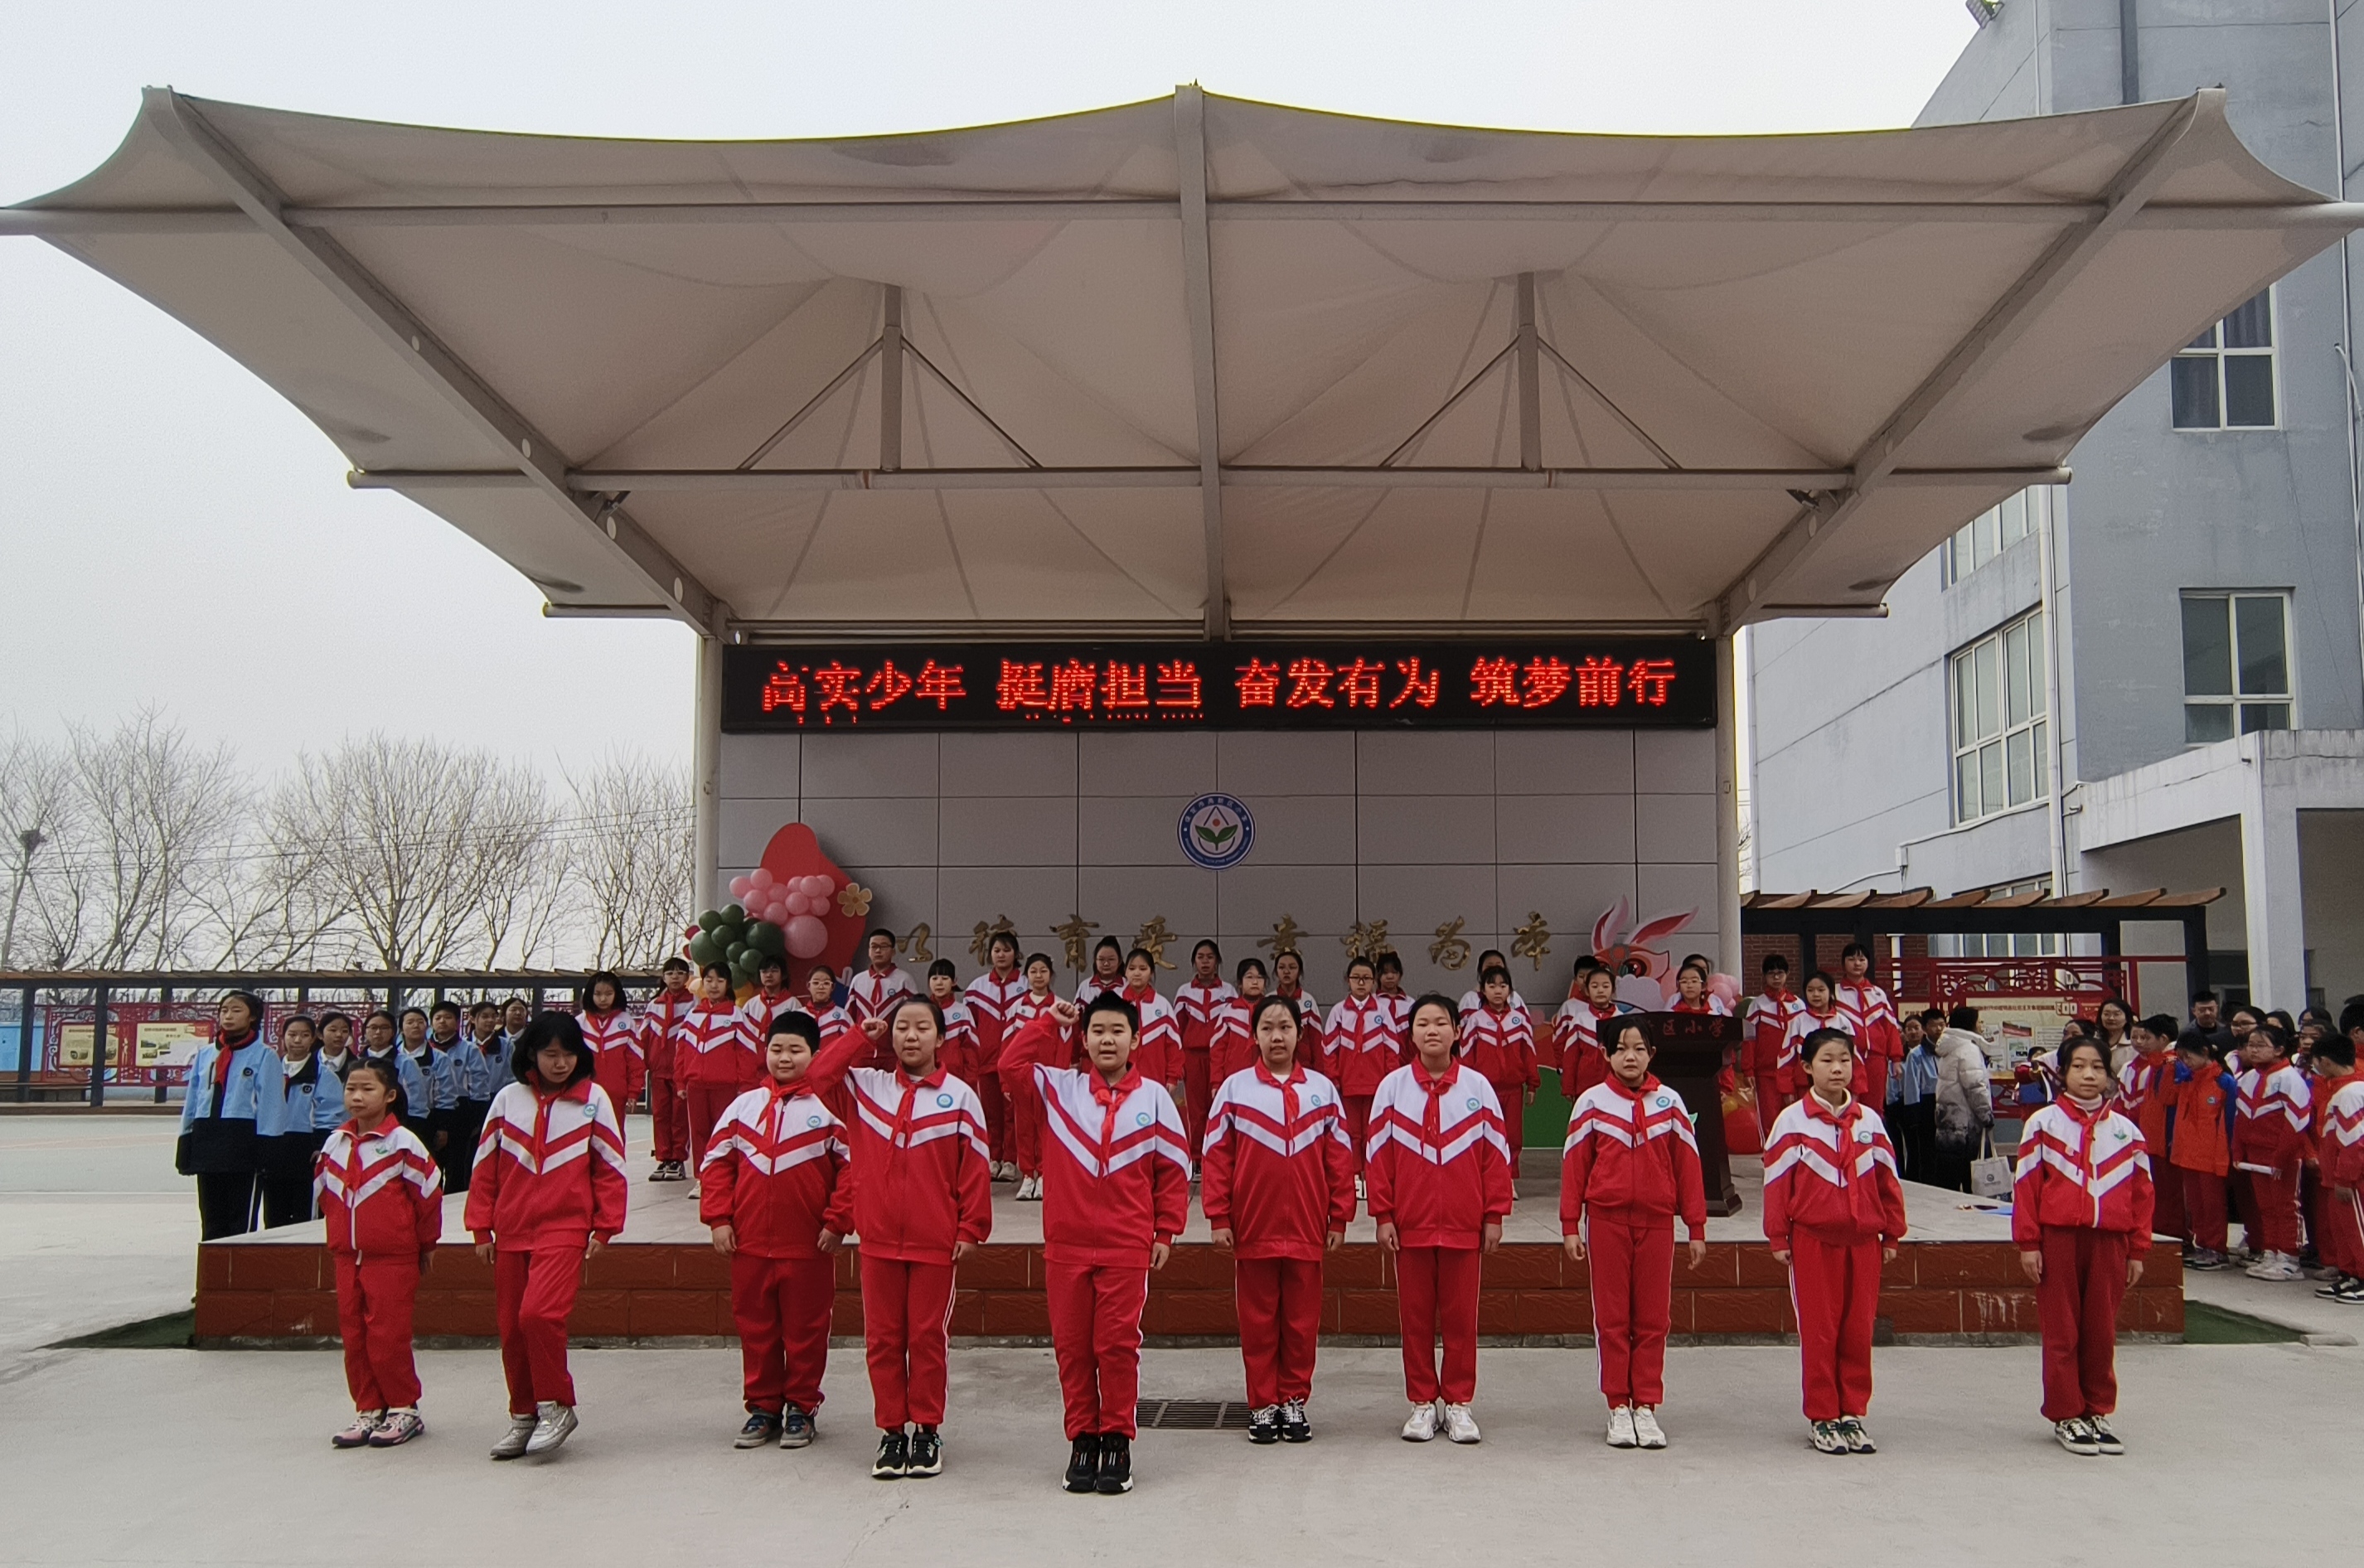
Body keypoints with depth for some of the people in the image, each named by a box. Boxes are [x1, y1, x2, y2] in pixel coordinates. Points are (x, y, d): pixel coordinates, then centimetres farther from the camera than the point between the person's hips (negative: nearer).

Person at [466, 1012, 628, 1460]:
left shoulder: (594, 1099, -2)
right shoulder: (508, 1099, 5)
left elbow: (611, 1166, 1)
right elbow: (485, 1165, 8)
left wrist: (604, 1227, -1)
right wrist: (481, 1228, 7)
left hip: (566, 1229, -4)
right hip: (511, 1232, 4)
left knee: (539, 1313, -21)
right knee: (511, 1327, 8)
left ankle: (555, 1406, -3)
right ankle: (524, 1416, 25)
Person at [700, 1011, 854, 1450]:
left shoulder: (828, 1106, -6)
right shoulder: (744, 1105, 6)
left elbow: (853, 1166, -6)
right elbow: (716, 1162, 8)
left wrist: (836, 1222, -10)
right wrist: (718, 1218, 1)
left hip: (808, 1245, -3)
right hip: (749, 1243, 3)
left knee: (806, 1330, 6)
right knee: (754, 1328, 11)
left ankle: (801, 1408, 20)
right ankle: (762, 1406, 24)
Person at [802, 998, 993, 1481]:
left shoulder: (960, 1096, -3)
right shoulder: (866, 1086, 6)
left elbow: (976, 1168, -2)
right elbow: (817, 1076, 2)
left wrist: (971, 1228, -5)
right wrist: (861, 1036, 1)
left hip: (935, 1242, -3)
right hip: (879, 1239, 3)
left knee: (928, 1337, 5)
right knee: (882, 1338, 8)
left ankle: (927, 1431, 17)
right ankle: (891, 1431, 18)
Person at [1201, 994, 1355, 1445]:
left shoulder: (1322, 1089, 4)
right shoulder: (1234, 1088, 0)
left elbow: (1340, 1158, 5)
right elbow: (1215, 1156, -1)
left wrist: (1339, 1218, 3)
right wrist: (1219, 1218, -5)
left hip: (1307, 1229, 1)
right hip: (1252, 1228, -1)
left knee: (1302, 1320, 8)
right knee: (1258, 1321, 7)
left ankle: (1294, 1402, 21)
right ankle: (1263, 1405, 17)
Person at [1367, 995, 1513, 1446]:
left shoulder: (1477, 1086, 1)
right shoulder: (1392, 1086, 0)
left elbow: (1496, 1155, 3)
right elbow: (1377, 1155, 1)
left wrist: (1494, 1215, 0)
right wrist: (1383, 1215, -3)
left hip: (1464, 1224, 0)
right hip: (1410, 1224, 0)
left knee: (1461, 1316, 6)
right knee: (1415, 1316, 7)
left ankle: (1459, 1402, 17)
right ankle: (1421, 1403, 17)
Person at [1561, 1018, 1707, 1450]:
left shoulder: (1669, 1102, 4)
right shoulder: (1592, 1102, 1)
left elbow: (1687, 1166, 5)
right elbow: (1574, 1166, 2)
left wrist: (1697, 1228, 4)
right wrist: (1570, 1226, -1)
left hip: (1657, 1221, 1)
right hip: (1606, 1220, -1)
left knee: (1654, 1318, 4)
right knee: (1612, 1318, 3)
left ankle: (1646, 1406, 12)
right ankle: (1618, 1407, 10)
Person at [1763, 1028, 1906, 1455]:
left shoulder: (1869, 1120, 7)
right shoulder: (1792, 1121, -3)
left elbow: (1888, 1179, 11)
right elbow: (1776, 1182, -3)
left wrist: (1892, 1234, 10)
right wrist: (1778, 1238, -4)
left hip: (1863, 1239, 3)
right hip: (1812, 1239, -3)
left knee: (1859, 1329, 6)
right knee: (1818, 1331, 2)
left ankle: (1853, 1415, 17)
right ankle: (1822, 1418, 11)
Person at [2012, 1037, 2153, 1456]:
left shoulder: (2126, 1131, 9)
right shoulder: (2043, 1123, 0)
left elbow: (2142, 1193, 11)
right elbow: (2025, 1186, -2)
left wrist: (2137, 1250, 7)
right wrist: (2028, 1243, -6)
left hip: (2109, 1240, 3)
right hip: (2057, 1237, -2)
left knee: (2102, 1332, 8)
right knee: (2062, 1331, 3)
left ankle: (2097, 1413, 20)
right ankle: (2066, 1417, 12)